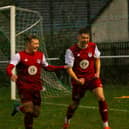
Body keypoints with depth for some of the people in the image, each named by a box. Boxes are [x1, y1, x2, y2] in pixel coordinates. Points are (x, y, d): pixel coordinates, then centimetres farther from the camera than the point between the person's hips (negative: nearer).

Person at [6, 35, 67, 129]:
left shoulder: (40, 55, 6)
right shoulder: (19, 56, -9)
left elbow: (47, 67, 21)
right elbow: (9, 68, -19)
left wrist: (63, 67, 13)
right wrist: (11, 74, -43)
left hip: (36, 88, 5)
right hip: (24, 88, -5)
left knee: (36, 113, 7)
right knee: (29, 112, -17)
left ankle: (20, 108, 34)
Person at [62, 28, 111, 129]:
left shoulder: (93, 46, -5)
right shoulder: (71, 51, -15)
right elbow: (69, 68, -13)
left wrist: (97, 72, 0)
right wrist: (77, 80, -27)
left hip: (92, 77, 2)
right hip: (79, 80, -2)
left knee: (101, 98, -18)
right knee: (75, 103, 11)